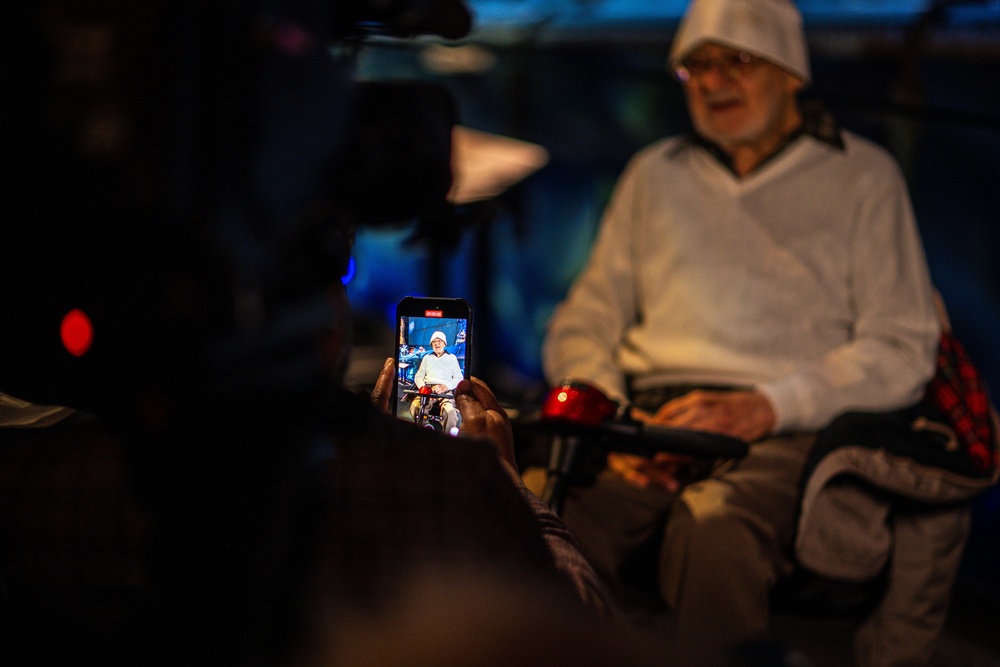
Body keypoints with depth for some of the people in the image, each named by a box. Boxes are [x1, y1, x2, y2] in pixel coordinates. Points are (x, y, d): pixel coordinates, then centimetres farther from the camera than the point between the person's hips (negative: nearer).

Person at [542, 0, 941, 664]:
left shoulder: (861, 175, 14)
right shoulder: (656, 173, 24)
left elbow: (902, 351, 4)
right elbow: (581, 326, 19)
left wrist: (763, 408, -11)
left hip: (783, 434, -3)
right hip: (647, 416, 3)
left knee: (713, 536, -39)